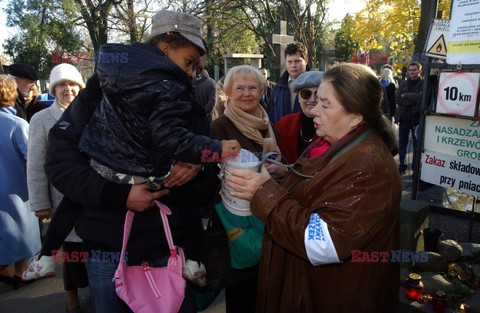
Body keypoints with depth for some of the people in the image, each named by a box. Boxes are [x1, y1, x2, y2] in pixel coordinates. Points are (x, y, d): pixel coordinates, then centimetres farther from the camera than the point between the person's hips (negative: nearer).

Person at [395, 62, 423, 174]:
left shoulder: (424, 84, -1)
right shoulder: (403, 84, 11)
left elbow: (421, 97, -17)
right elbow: (397, 99, -2)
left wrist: (405, 96, -9)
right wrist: (413, 99, -13)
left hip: (417, 118, -4)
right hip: (403, 118, 4)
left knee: (417, 144, 2)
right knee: (402, 144, 10)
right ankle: (402, 166, 21)